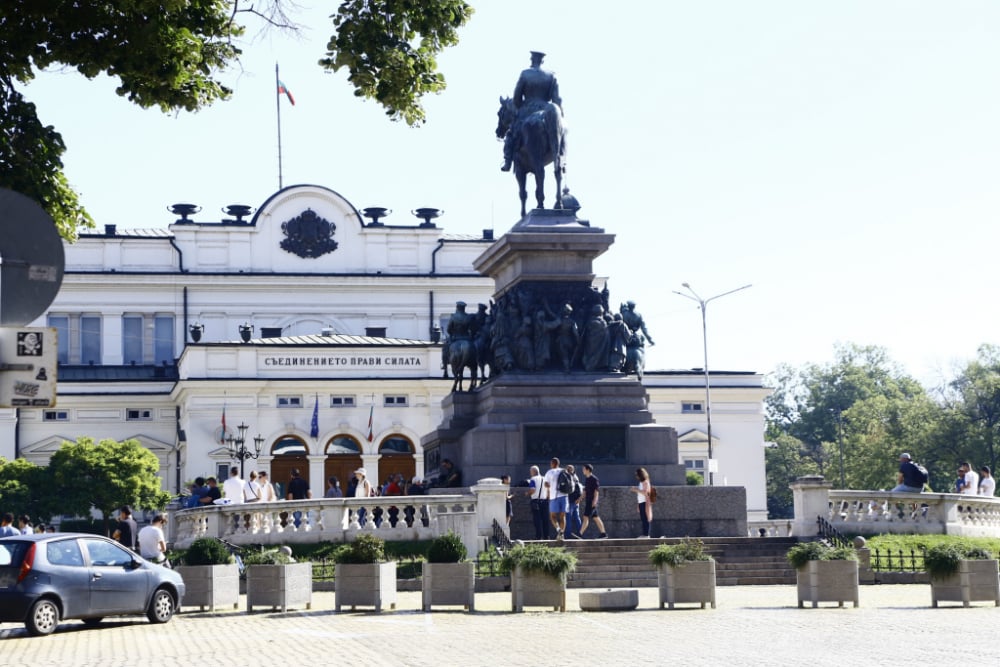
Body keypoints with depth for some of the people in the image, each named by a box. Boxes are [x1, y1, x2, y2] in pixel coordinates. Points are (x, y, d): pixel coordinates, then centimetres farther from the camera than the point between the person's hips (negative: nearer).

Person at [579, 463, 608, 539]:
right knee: (595, 518, 9)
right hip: (588, 501, 9)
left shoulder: (594, 479, -10)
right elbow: (585, 491, 22)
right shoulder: (586, 479, 16)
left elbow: (596, 490, -14)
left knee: (586, 517, -12)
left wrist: (595, 500, -22)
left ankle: (580, 534, -16)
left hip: (592, 502, -9)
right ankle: (603, 533, 12)